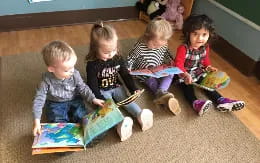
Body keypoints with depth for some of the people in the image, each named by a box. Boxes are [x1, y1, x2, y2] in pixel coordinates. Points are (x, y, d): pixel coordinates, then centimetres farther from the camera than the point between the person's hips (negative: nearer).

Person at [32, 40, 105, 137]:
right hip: (56, 105, -1)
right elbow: (39, 99, -22)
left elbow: (83, 88, -4)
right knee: (58, 122, -21)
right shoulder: (47, 80, -24)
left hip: (74, 101, 1)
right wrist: (37, 121, -27)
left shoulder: (75, 74, -19)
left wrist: (93, 99, -15)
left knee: (82, 116, -18)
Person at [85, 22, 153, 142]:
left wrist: (134, 90, -6)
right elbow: (92, 86, -18)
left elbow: (126, 75, 3)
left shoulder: (118, 58, -5)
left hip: (117, 87, 5)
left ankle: (140, 115, -34)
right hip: (102, 91, -5)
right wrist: (101, 100, -29)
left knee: (127, 100, -18)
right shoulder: (92, 64, -20)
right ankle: (120, 124, -50)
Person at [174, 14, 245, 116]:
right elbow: (178, 64, -30)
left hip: (198, 73, 6)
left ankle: (221, 101, 4)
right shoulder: (183, 48, -27)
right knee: (187, 86, -26)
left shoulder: (205, 47, -6)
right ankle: (196, 103, -45)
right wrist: (185, 75, -45)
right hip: (184, 75, -6)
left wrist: (209, 67, -6)